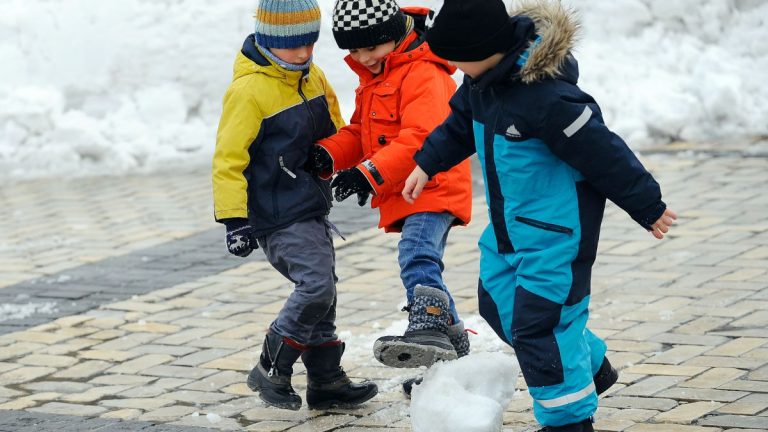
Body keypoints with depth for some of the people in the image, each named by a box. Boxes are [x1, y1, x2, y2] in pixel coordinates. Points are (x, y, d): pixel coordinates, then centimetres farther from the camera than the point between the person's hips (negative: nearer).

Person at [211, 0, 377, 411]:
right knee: (316, 287, -20)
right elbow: (228, 158, -17)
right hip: (278, 217, -9)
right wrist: (234, 219, -21)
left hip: (312, 210, 9)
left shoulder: (312, 77, 8)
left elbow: (334, 130, 25)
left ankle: (326, 381, 24)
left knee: (321, 292, 13)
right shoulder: (249, 90, -17)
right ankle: (271, 371, -8)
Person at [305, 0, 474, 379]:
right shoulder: (372, 80, 17)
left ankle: (429, 329, -42)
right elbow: (359, 133, 18)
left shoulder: (423, 74, -16)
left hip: (433, 187, -11)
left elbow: (420, 137, -27)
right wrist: (330, 154, -4)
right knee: (422, 269, 17)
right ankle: (455, 350, 27)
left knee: (417, 257, -30)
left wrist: (370, 173, -32)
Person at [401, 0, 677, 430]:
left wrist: (648, 208, -13)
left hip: (556, 226, -10)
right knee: (498, 303, 19)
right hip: (512, 219, 10)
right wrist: (428, 164, 19)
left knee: (539, 323, -8)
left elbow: (602, 153, -22)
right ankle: (592, 367, 35)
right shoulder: (485, 77, -3)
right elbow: (462, 121, 20)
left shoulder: (544, 96, -31)